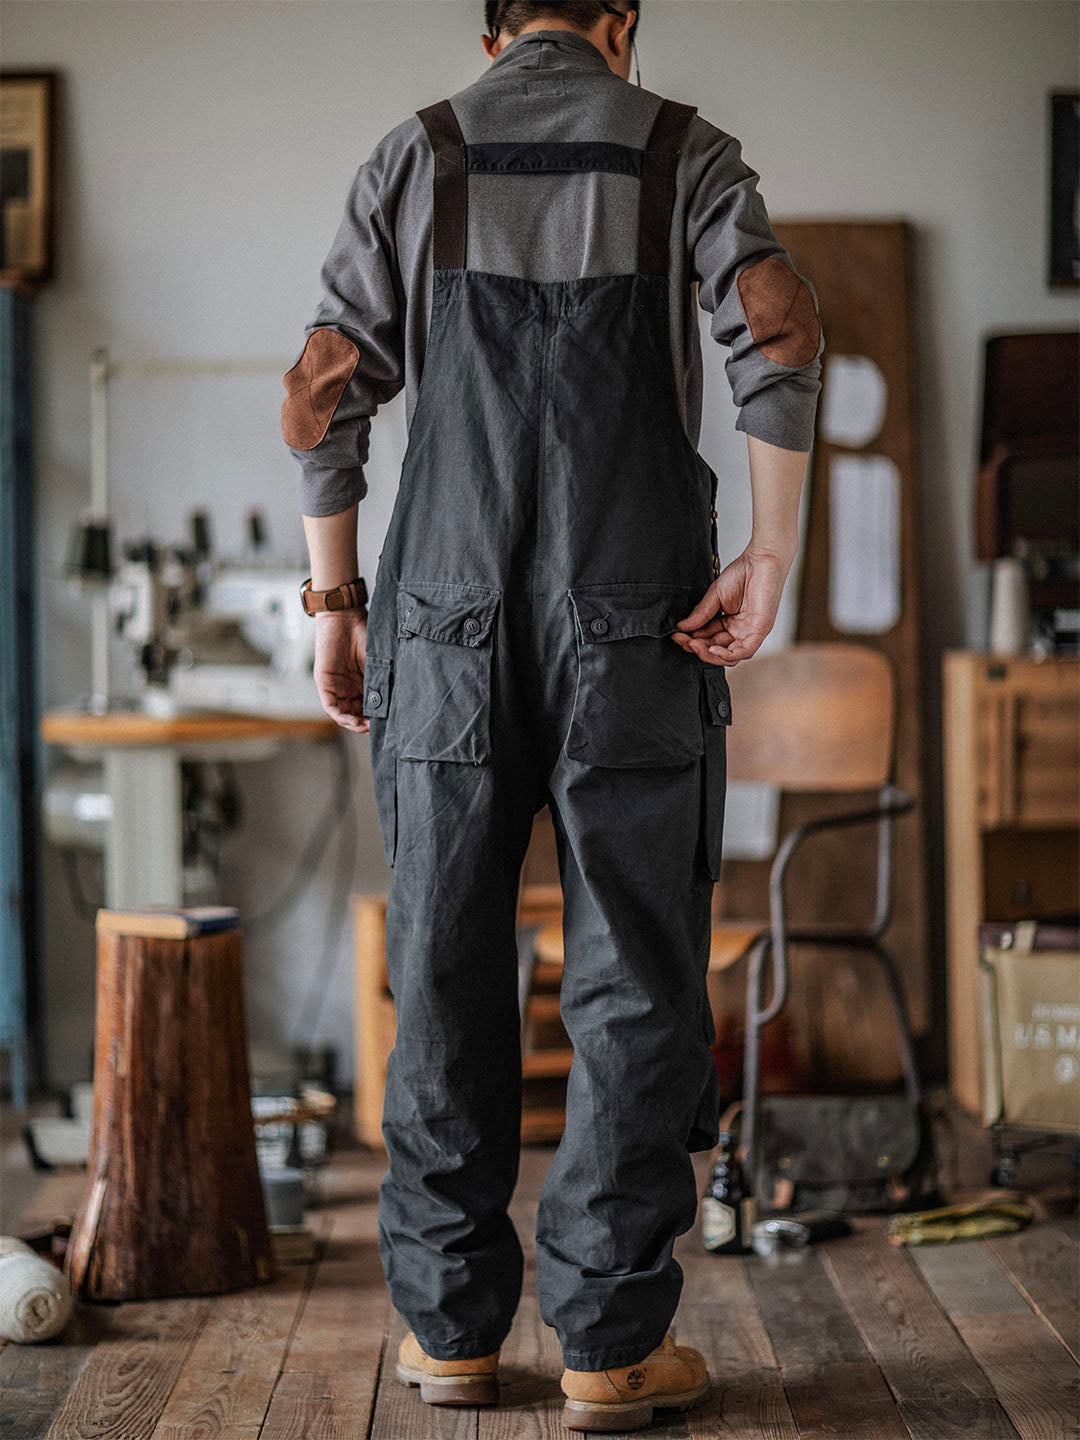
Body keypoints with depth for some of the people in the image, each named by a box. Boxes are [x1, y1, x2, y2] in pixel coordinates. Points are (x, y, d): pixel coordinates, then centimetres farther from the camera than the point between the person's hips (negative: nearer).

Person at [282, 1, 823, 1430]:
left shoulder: (414, 158, 10)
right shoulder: (683, 149, 6)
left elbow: (322, 395, 3)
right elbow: (781, 333, -12)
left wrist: (334, 597, 10)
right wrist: (773, 556, -10)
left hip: (450, 628, 2)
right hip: (635, 629, -2)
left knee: (447, 978, 9)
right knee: (635, 983, 3)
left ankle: (452, 1325, 14)